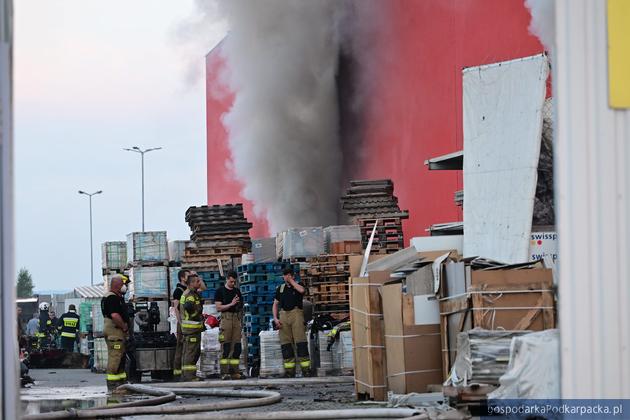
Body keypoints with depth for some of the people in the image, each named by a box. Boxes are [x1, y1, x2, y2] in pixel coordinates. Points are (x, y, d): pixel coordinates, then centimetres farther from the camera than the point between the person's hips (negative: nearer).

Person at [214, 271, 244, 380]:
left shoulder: (237, 291, 18)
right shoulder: (220, 291, 3)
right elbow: (218, 307, -4)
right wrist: (231, 304, -13)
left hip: (237, 319, 5)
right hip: (226, 318, -5)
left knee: (237, 346, 1)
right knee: (226, 347, -9)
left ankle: (234, 371, 3)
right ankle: (224, 372, -11)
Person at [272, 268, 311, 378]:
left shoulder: (298, 286, 7)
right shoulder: (280, 288, 18)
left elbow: (302, 290, -18)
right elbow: (275, 304, 18)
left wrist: (291, 281, -6)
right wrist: (275, 318, 4)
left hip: (296, 314, -4)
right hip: (283, 315, 4)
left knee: (300, 342, -11)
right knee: (285, 343, 0)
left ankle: (306, 369, -13)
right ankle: (289, 371, 2)